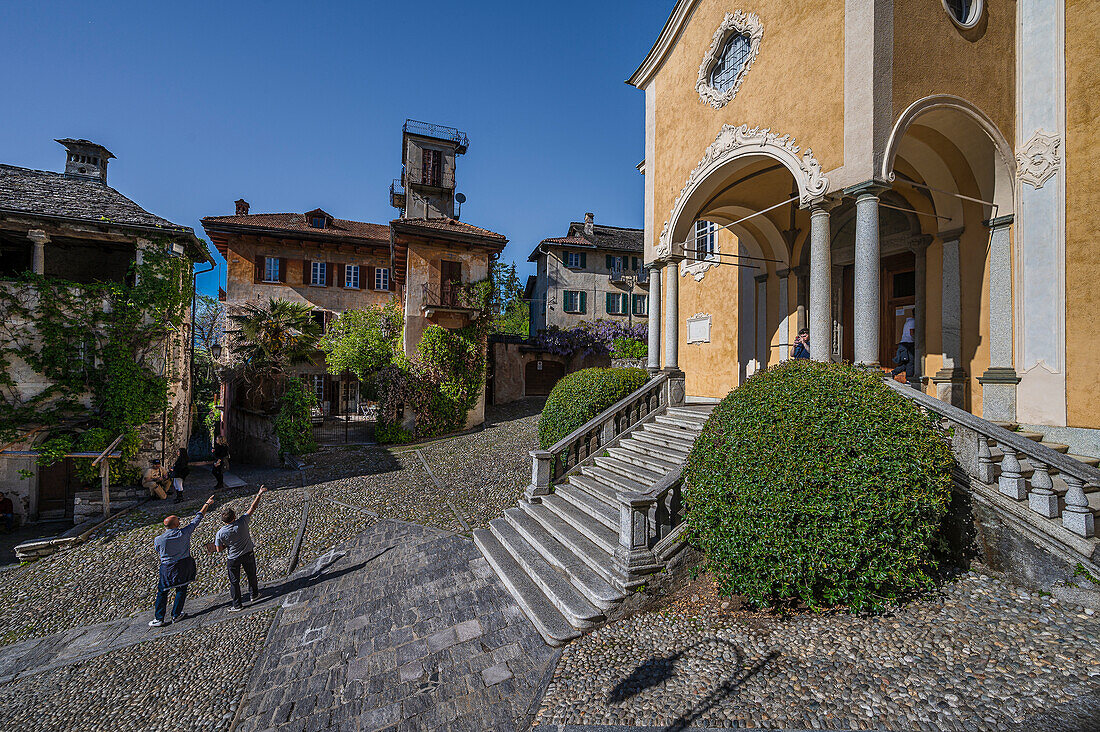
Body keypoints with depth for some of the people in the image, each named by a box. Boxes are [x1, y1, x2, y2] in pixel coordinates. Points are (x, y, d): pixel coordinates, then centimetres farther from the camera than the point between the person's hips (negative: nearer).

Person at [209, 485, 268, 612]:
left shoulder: (220, 533, -21)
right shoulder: (242, 522, -22)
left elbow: (219, 549, -11)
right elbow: (253, 508, -15)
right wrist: (259, 494, -9)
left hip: (233, 559, -1)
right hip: (248, 554, 1)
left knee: (234, 581, 15)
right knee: (251, 575, 22)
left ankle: (236, 605, 24)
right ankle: (253, 595, 39)